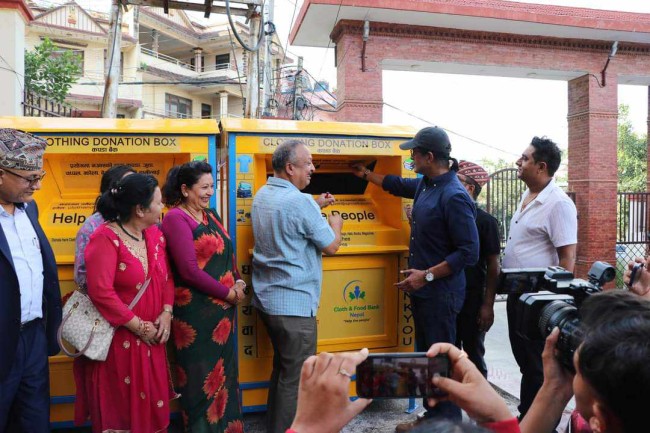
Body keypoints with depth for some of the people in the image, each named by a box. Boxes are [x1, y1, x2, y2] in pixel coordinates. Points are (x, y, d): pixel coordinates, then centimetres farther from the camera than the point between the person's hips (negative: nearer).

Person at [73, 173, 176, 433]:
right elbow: (101, 292, -23)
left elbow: (166, 277, 8)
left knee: (152, 405, 17)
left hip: (151, 339, 6)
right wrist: (139, 326, -17)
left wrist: (166, 313, -8)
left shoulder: (155, 234, 3)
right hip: (118, 339, -6)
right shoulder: (106, 238, -18)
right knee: (120, 409, 11)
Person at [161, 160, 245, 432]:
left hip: (223, 309, 8)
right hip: (195, 311, -8)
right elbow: (189, 271, -19)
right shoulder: (176, 218, -13)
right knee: (202, 376, 6)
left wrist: (238, 282, -1)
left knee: (222, 371, 18)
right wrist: (228, 293, -12)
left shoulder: (210, 214, 11)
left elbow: (227, 253, 17)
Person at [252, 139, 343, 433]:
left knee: (282, 367, 23)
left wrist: (315, 206, 23)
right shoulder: (300, 202, -19)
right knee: (296, 377, 4)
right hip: (295, 303, -9)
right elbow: (331, 246, -10)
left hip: (266, 298, 9)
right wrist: (335, 224, 9)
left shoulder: (262, 195, 7)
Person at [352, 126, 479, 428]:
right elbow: (398, 185, 28)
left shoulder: (454, 196, -21)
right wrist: (366, 174, 37)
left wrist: (427, 275, -22)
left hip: (440, 293, -9)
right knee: (425, 355, 18)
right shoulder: (425, 184, 6)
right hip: (422, 290, 9)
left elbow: (469, 253, -23)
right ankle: (432, 417, 34)